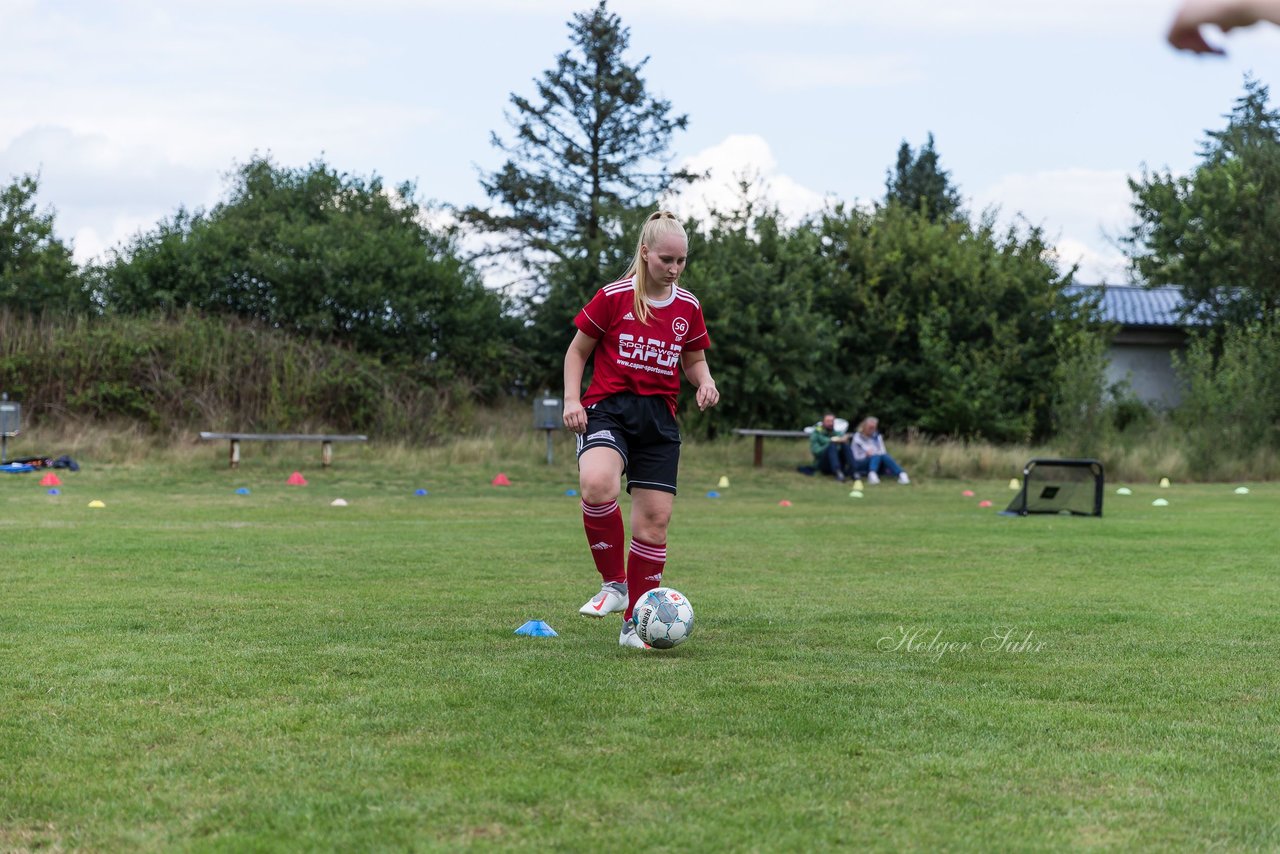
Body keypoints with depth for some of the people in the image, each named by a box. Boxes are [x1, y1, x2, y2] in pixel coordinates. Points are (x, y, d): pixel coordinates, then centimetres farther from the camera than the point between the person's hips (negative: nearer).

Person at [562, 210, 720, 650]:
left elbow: (694, 361, 21)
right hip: (609, 409, -4)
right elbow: (577, 351, 6)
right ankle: (614, 584, -16)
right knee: (597, 484, -34)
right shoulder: (614, 297, -4)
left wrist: (705, 382, -2)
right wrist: (572, 399, -8)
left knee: (655, 520, 0)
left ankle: (635, 624, 15)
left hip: (659, 419, 4)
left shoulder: (688, 307, 7)